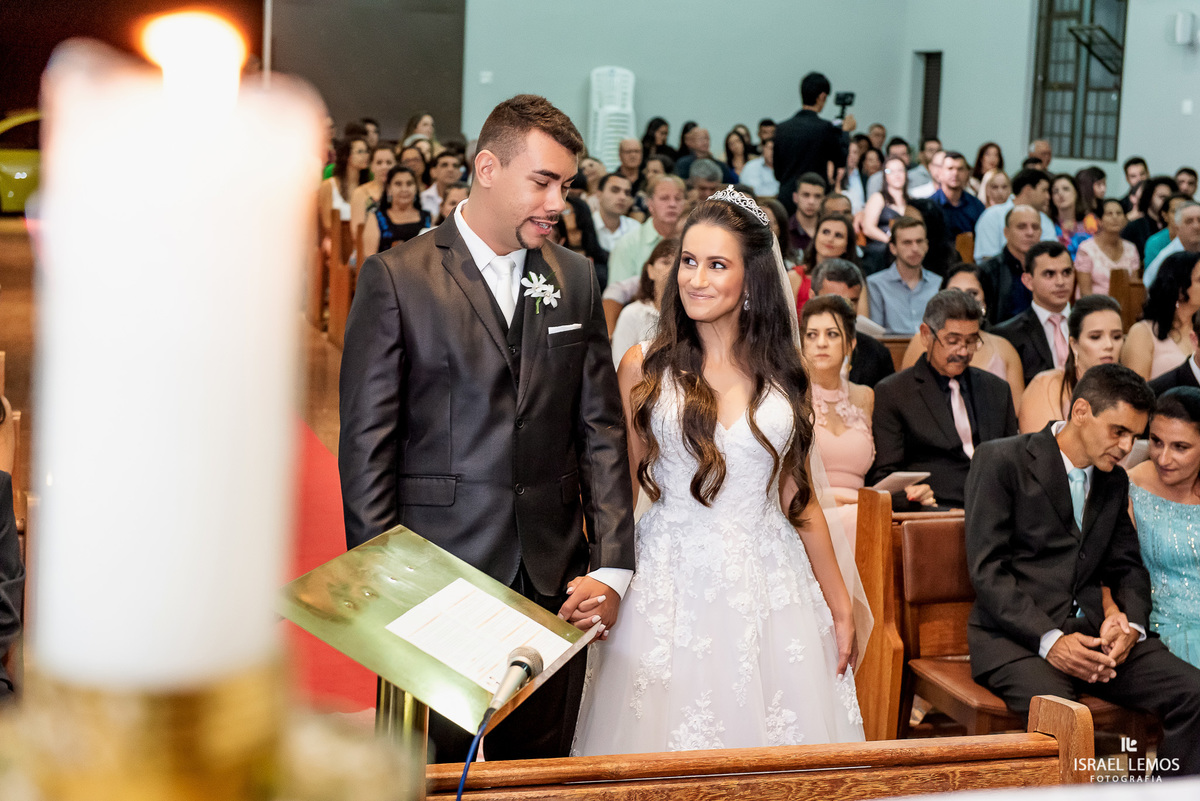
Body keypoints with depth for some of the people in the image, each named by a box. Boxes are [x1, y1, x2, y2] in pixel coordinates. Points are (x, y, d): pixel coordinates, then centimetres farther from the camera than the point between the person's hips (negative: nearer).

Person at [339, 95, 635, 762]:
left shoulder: (576, 278, 10)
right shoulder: (396, 279, -3)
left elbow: (601, 432, 8)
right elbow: (366, 448, -4)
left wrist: (612, 569, 0)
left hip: (555, 589, 4)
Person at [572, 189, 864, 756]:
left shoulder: (780, 372, 7)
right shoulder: (644, 368, 0)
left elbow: (797, 496, 11)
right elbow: (620, 490, 2)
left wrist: (840, 604, 11)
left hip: (771, 591, 2)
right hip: (673, 590, -2)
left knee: (776, 771, 5)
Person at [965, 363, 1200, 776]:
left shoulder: (1115, 482, 18)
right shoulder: (1002, 460, -3)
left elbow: (1127, 567, 23)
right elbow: (986, 569, -10)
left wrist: (1131, 624, -1)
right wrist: (1049, 640, -20)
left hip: (1091, 632, 6)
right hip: (1015, 636, -6)